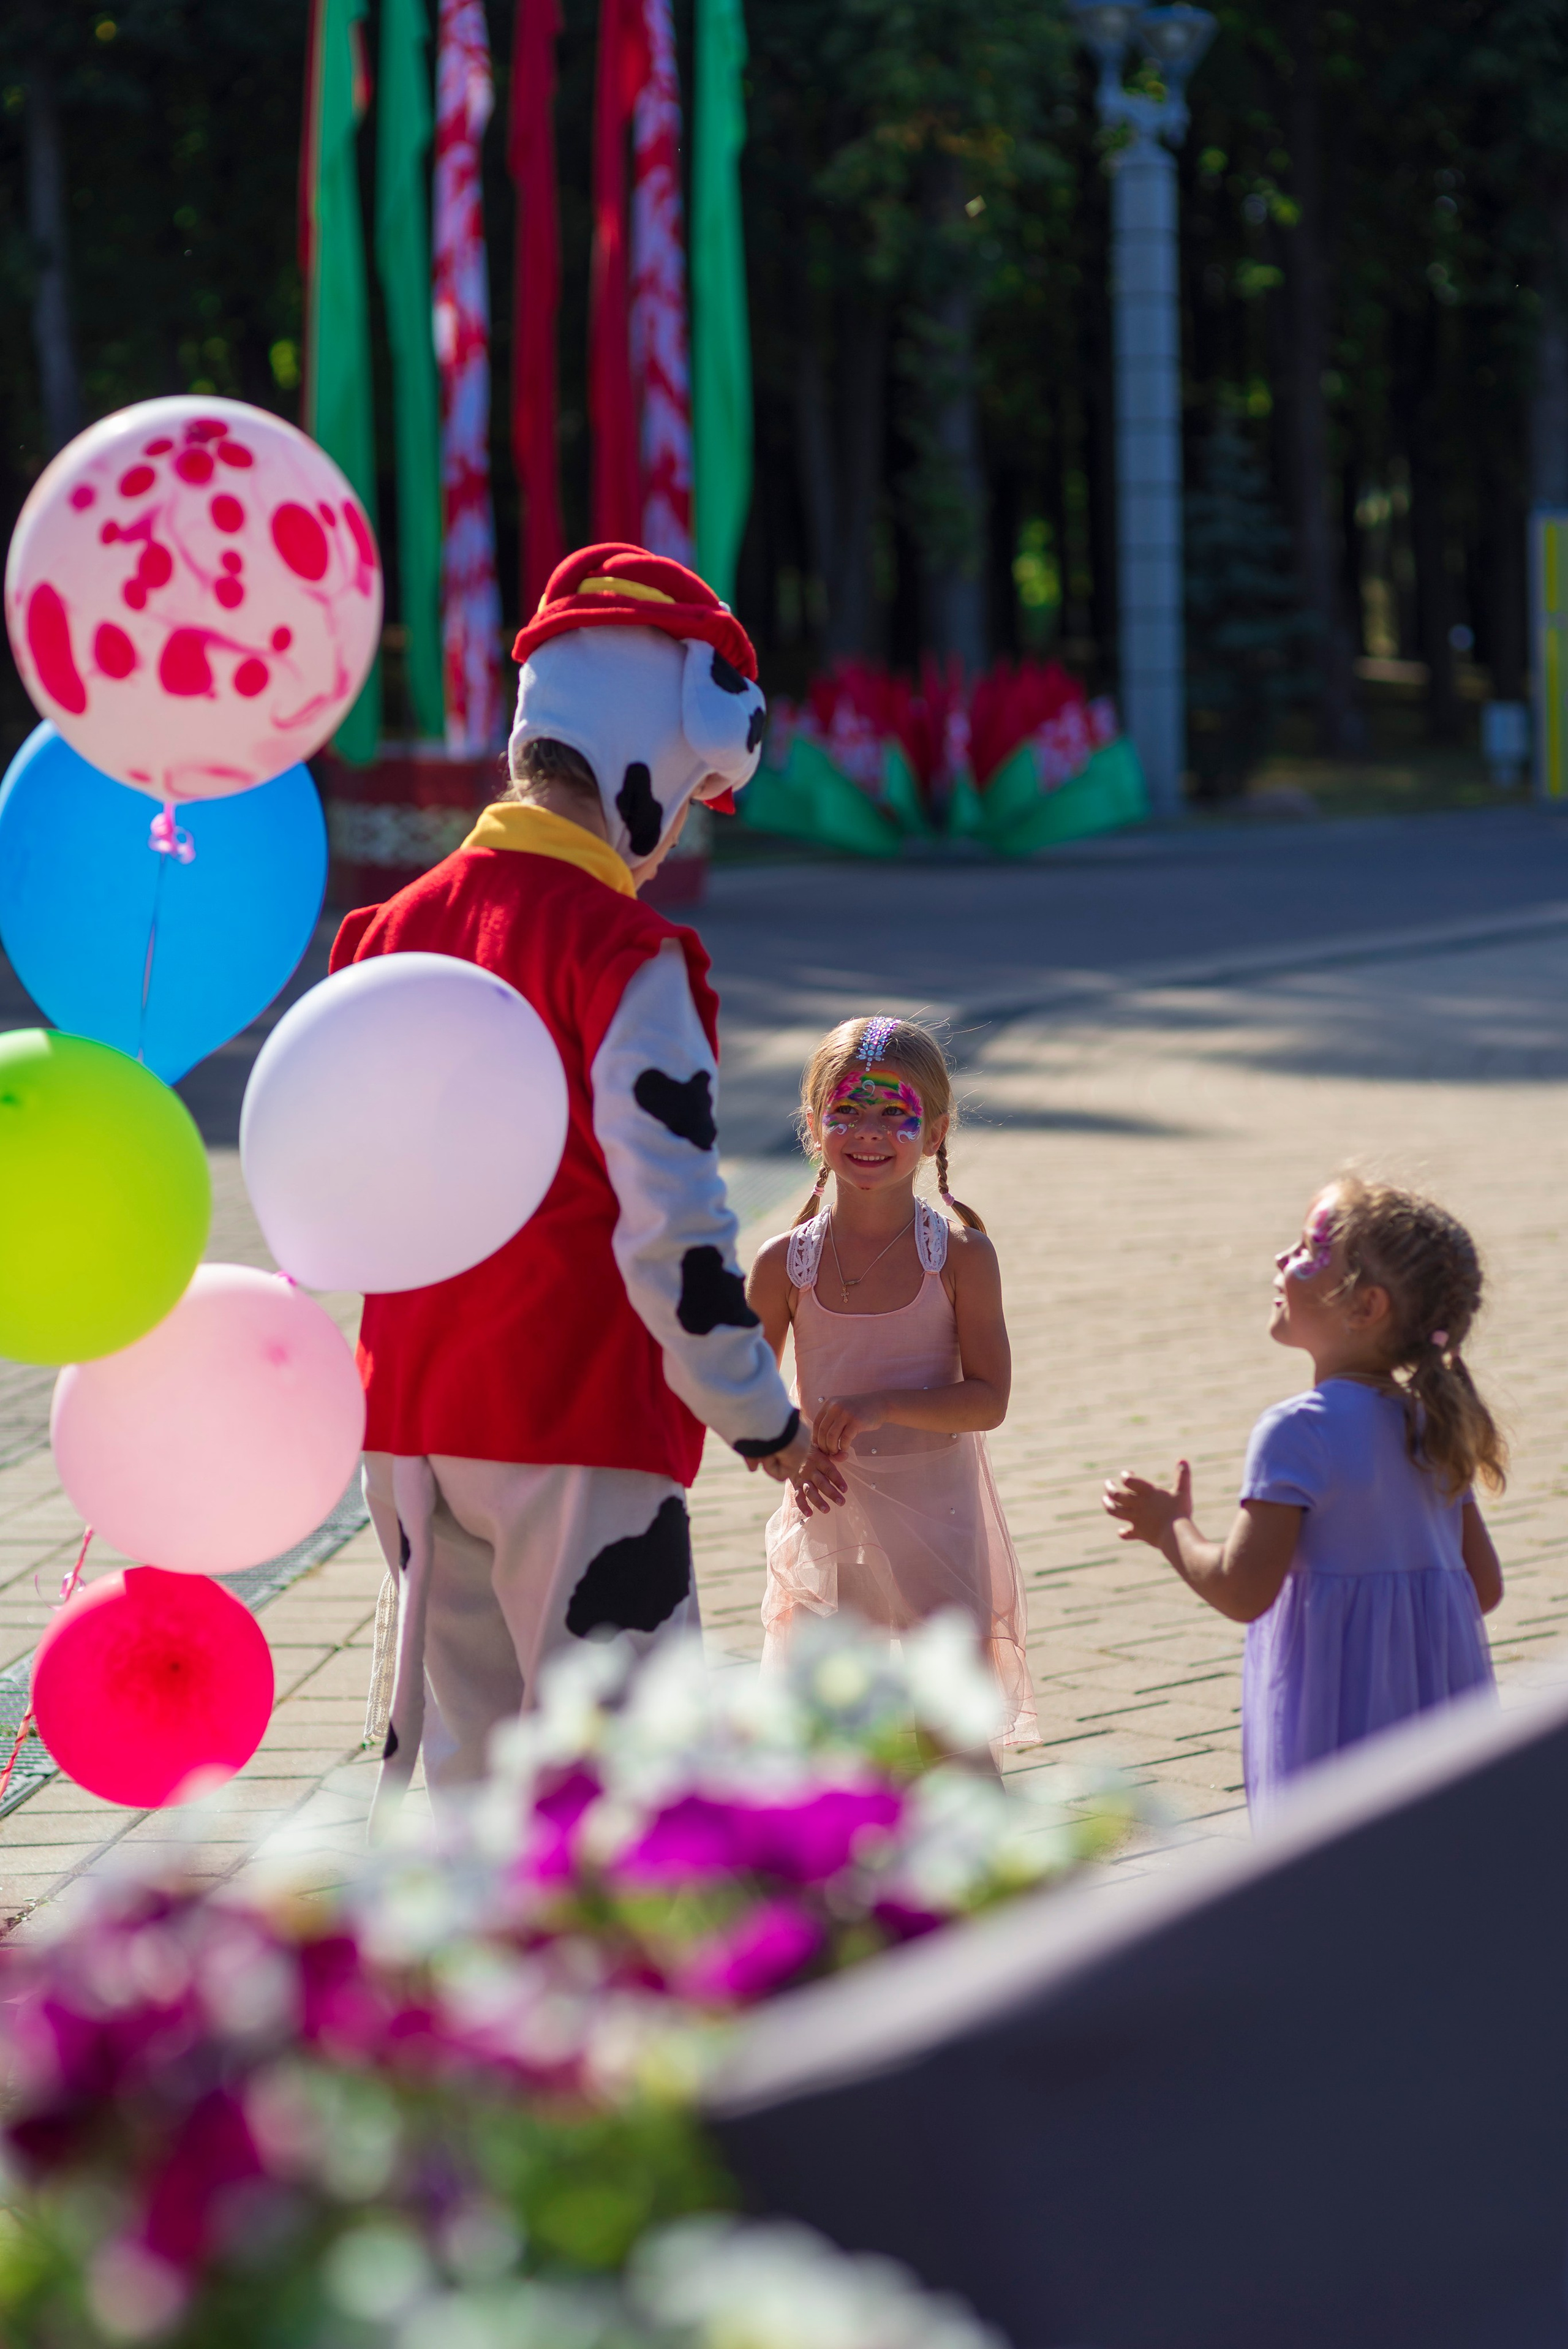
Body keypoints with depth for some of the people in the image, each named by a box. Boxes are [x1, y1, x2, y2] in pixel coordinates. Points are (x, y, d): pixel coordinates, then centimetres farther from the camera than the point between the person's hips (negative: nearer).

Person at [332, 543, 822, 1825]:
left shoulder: (396, 928, 7)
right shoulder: (621, 958, -16)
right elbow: (674, 1236, -17)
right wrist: (764, 1419, -6)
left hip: (412, 1421, 7)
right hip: (578, 1430, -7)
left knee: (462, 1758, 14)